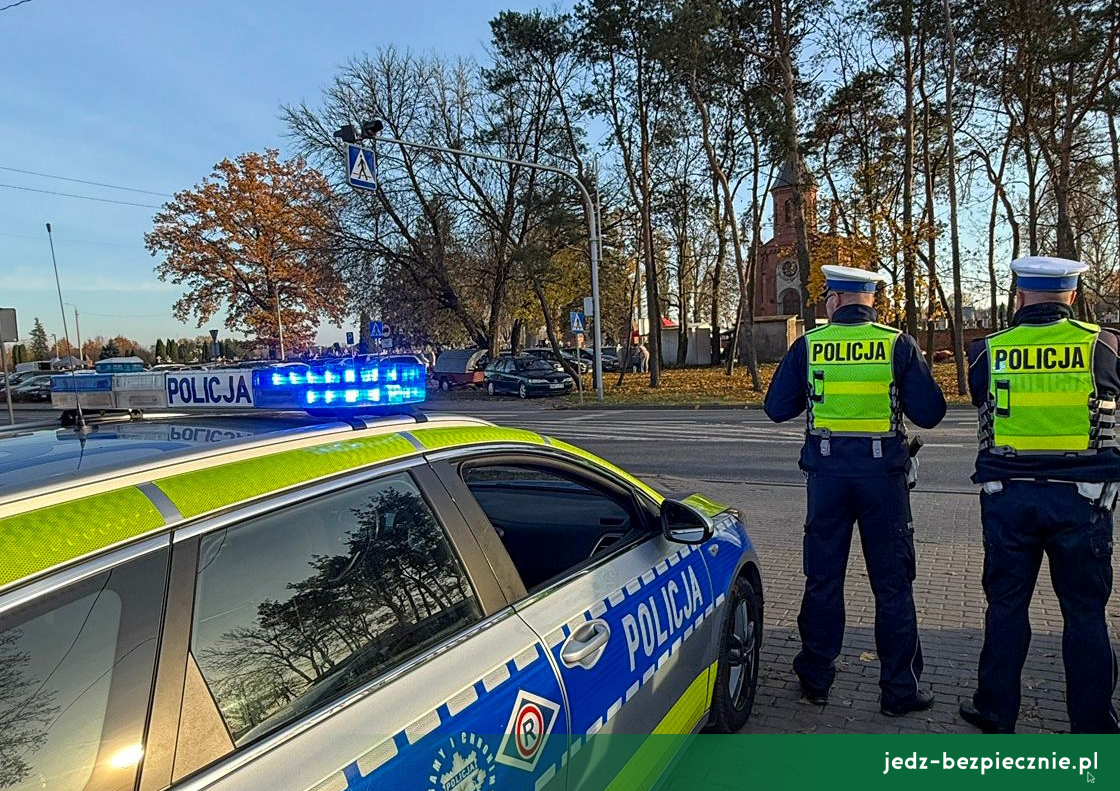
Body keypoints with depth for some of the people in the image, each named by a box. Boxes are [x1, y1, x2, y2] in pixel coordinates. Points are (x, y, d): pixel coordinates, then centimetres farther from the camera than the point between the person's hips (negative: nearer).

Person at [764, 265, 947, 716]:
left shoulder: (808, 345, -3)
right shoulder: (898, 344, -4)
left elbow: (777, 408, 1)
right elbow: (929, 413, -4)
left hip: (827, 471, 1)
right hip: (883, 471, -1)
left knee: (823, 578, 12)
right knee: (893, 582, 9)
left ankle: (815, 679, 23)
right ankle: (900, 690, 16)